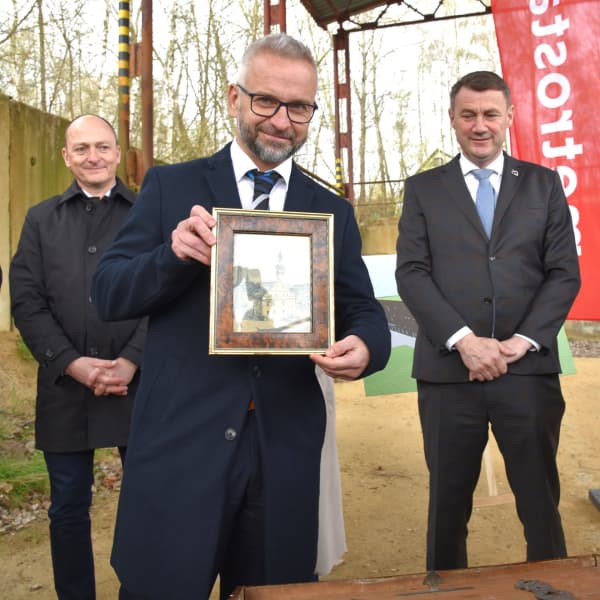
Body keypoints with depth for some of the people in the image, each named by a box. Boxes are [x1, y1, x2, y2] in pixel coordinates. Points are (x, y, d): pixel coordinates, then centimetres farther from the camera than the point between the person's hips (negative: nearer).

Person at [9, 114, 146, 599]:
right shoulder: (40, 220, 12)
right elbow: (26, 302, 3)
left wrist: (131, 362, -13)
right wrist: (72, 363, -9)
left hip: (140, 383, -1)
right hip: (65, 386, 2)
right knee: (68, 508, 11)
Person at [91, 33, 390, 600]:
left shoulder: (333, 211, 9)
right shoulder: (170, 186, 3)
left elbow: (364, 312, 5)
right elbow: (107, 293, -1)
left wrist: (364, 346, -19)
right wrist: (175, 254, -20)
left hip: (285, 451, 2)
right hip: (179, 445, -2)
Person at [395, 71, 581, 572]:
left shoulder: (543, 183, 11)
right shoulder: (423, 189, 9)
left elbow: (565, 272, 5)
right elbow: (411, 273, -2)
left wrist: (524, 340, -8)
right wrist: (463, 340, -13)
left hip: (529, 369, 1)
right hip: (448, 370, 0)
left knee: (541, 502, 10)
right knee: (448, 503, 11)